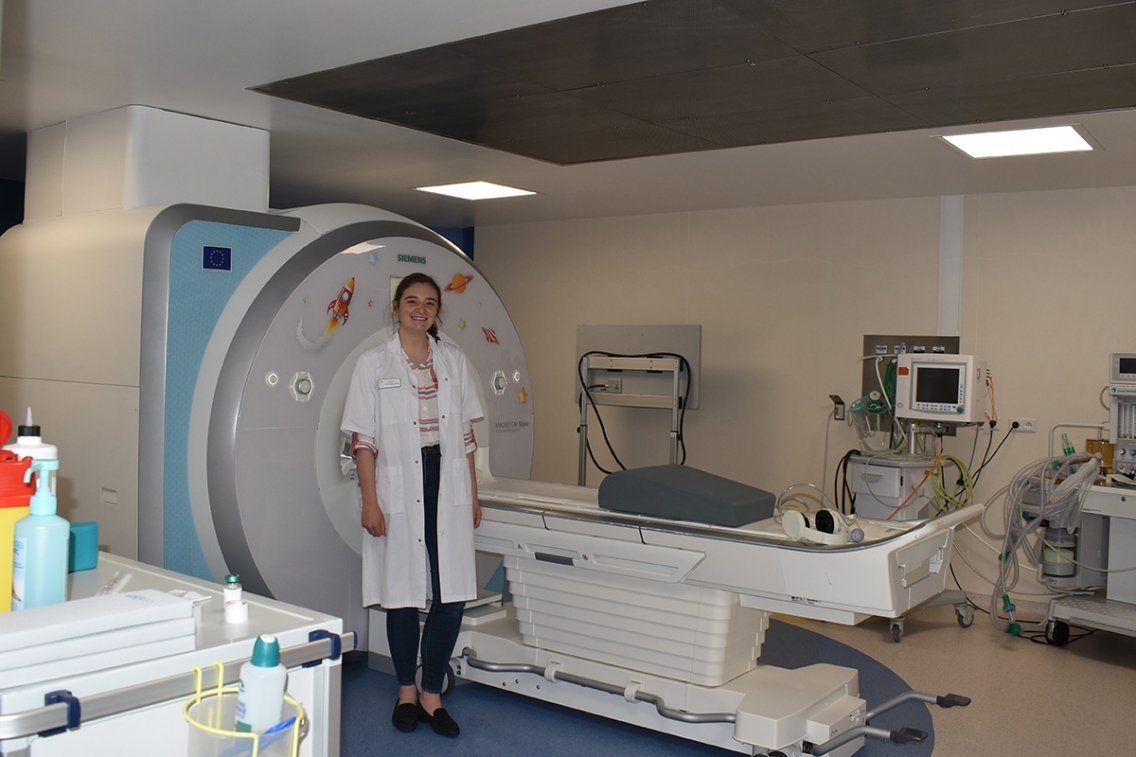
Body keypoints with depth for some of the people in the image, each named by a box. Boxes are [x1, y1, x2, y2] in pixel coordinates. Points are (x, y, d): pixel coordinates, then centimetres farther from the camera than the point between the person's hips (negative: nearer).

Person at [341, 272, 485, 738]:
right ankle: (406, 692, 26)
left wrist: (473, 495, 9)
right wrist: (369, 501, -9)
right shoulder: (374, 364, 0)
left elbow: (466, 434, 11)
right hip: (398, 489, -2)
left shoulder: (454, 362, 8)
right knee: (403, 594, 7)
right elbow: (363, 439, -3)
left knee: (452, 596, 1)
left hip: (448, 488, 3)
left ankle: (431, 695, 17)